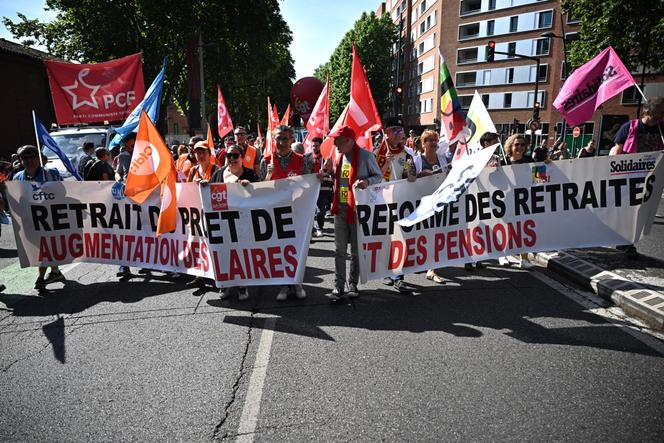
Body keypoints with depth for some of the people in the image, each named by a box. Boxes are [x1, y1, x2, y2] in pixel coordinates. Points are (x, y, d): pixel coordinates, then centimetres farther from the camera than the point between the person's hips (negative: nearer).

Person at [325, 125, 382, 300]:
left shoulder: (365, 156, -9)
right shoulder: (338, 156, 9)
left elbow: (379, 176, -2)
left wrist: (367, 182, -21)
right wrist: (331, 171, 1)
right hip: (340, 208, 5)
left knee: (356, 251, 8)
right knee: (339, 250, 6)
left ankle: (353, 284, 23)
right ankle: (339, 286, 14)